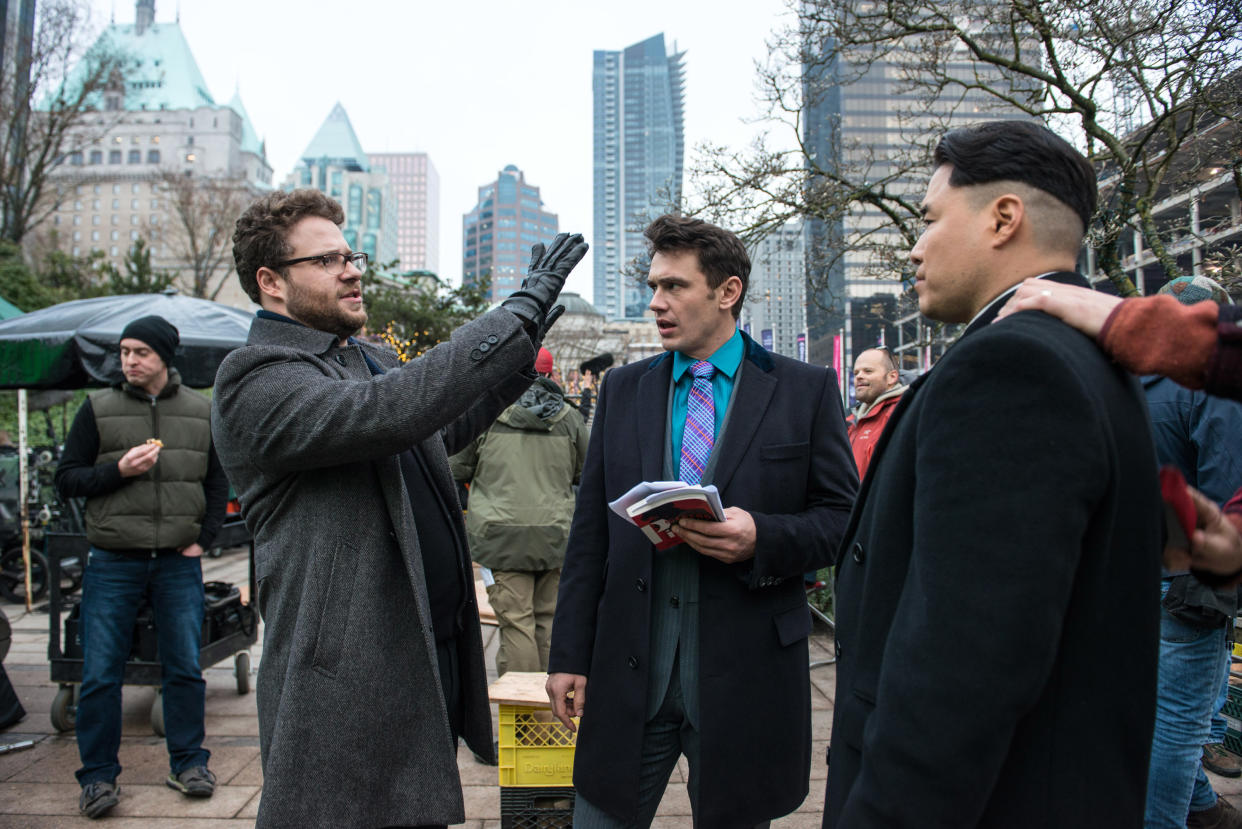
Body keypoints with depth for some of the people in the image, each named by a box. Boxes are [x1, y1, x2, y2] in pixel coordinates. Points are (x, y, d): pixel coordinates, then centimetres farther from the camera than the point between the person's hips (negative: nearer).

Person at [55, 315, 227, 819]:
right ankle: (99, 776, 18)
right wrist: (119, 469, -15)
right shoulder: (98, 408, 2)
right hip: (113, 563, -1)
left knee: (185, 668, 7)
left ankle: (187, 763, 22)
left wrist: (203, 539, 2)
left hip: (179, 564, 1)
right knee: (100, 674, 2)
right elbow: (66, 479, 2)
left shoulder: (200, 412, 6)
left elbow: (218, 483, 12)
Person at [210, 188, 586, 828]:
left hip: (433, 658, 9)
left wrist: (523, 347, 16)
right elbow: (393, 412, -31)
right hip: (349, 684, -8)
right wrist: (520, 311, -25)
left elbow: (444, 431, 28)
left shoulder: (371, 361, 14)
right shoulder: (256, 381, -15)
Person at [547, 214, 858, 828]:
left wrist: (762, 537, -20)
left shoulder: (806, 390, 0)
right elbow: (589, 533, 7)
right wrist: (569, 654, 3)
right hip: (628, 667, 2)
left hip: (745, 670, -2)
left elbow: (842, 517, -1)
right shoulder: (622, 390, 7)